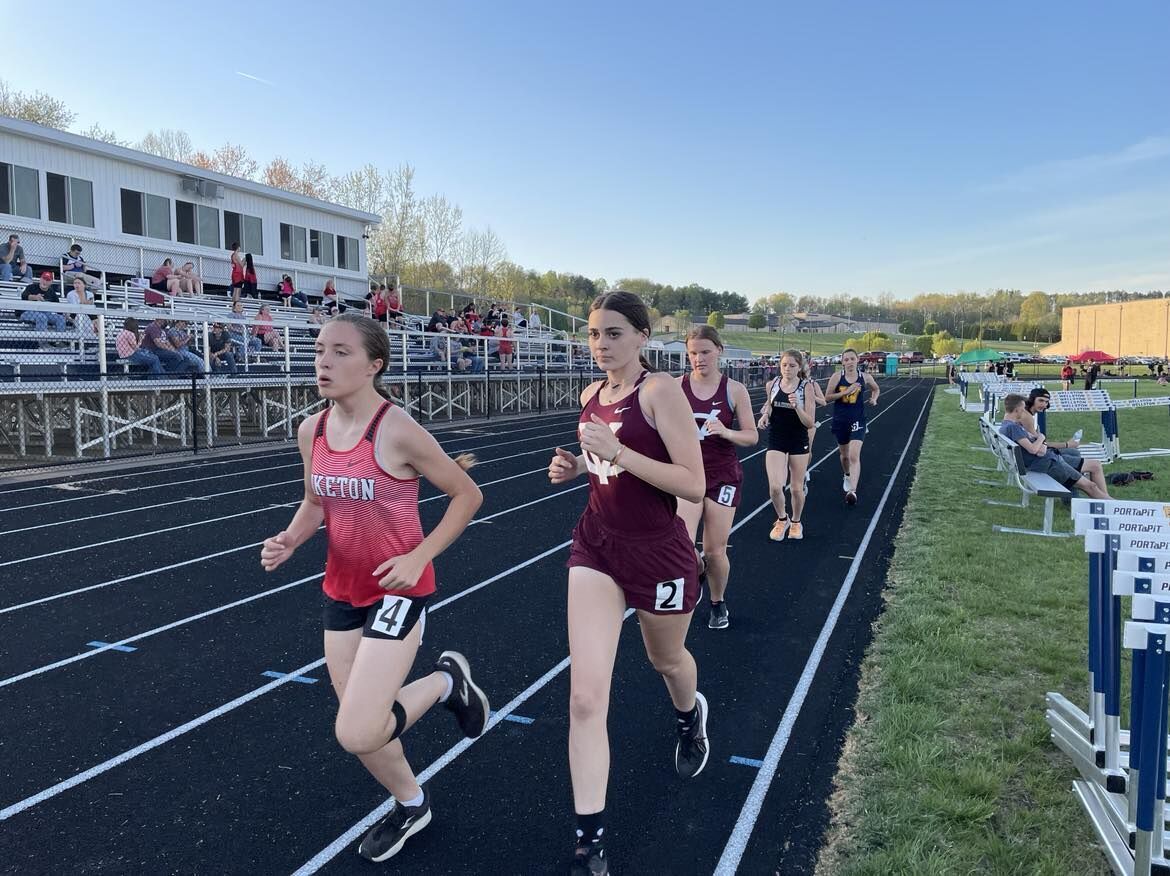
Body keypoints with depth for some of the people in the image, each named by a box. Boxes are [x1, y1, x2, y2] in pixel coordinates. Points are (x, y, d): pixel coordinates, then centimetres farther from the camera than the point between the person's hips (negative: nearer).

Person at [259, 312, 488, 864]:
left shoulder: (397, 431, -21)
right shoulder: (311, 431, -2)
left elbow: (468, 495, -12)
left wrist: (419, 557, -18)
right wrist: (289, 541, -6)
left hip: (397, 589, -6)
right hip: (341, 592, 7)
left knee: (357, 735, -13)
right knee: (360, 727, 16)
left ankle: (447, 681, 14)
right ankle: (411, 805, 44)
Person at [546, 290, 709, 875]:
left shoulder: (660, 391, -16)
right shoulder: (591, 396, 4)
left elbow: (693, 485, -21)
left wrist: (617, 452, -28)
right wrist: (573, 466, 0)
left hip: (659, 554, -4)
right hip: (596, 547, 5)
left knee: (667, 659, 24)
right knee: (585, 698, -5)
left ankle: (690, 717, 62)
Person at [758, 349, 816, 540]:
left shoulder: (806, 388, -10)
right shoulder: (771, 385, -2)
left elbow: (810, 423, -12)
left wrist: (796, 406, -28)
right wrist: (765, 415, -4)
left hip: (799, 442, -1)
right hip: (776, 441, 1)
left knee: (796, 488, 10)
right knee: (775, 487, -12)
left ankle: (796, 522, 37)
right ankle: (782, 519, 17)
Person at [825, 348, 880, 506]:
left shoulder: (865, 377, -1)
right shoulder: (837, 376, -6)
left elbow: (876, 389, 19)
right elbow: (827, 397, -7)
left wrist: (874, 398, -2)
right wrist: (846, 392, -18)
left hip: (857, 421, -1)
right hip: (840, 420, 1)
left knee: (854, 456, -16)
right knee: (844, 454, 18)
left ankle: (852, 490, -21)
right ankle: (847, 476, 49)